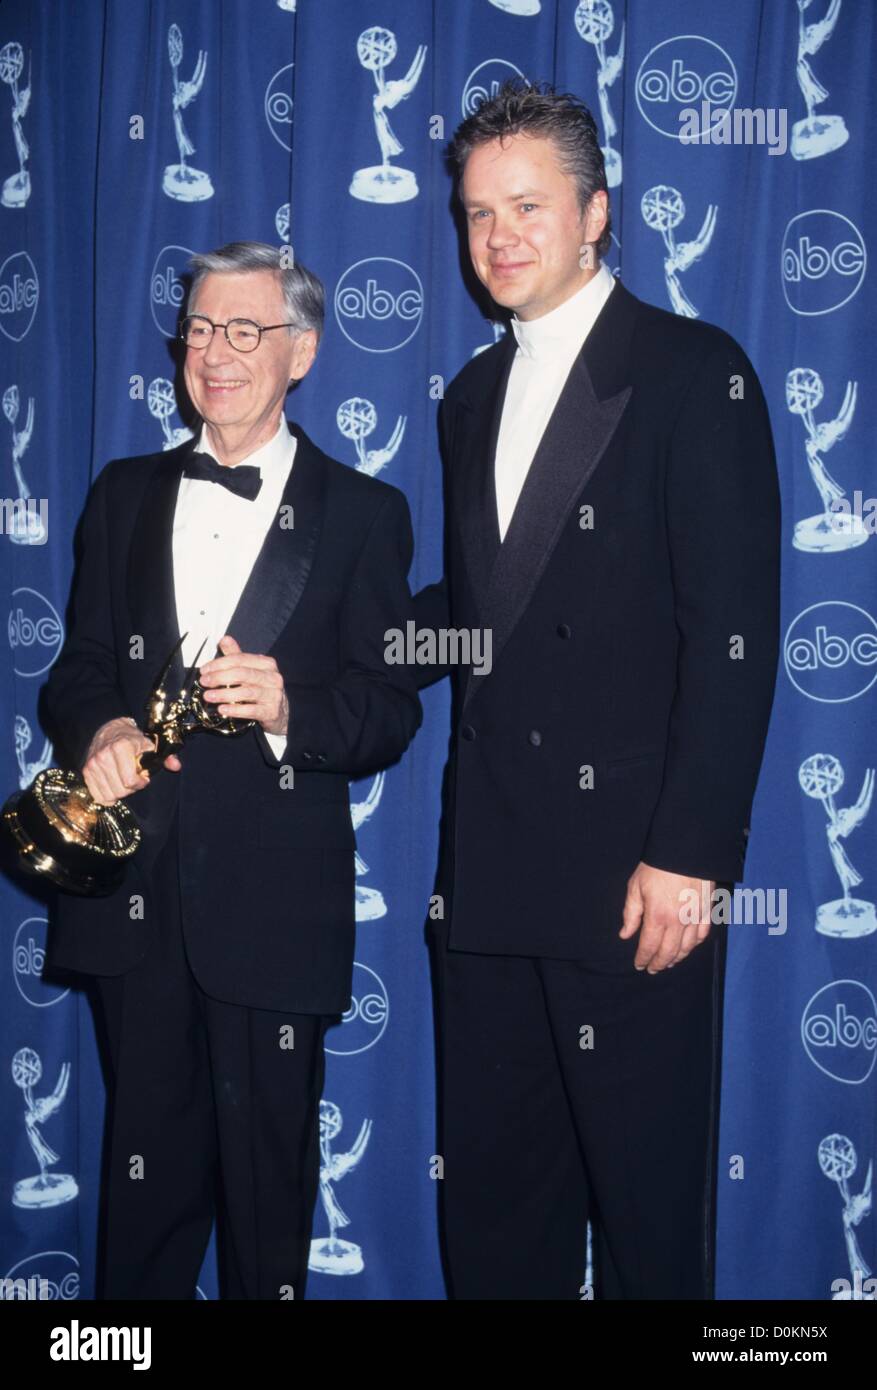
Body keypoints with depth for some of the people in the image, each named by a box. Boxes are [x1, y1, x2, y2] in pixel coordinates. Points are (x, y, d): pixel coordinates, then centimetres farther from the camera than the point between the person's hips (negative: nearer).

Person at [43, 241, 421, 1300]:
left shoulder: (364, 514, 2)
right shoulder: (126, 494, 13)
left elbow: (391, 710, -4)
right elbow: (79, 666, 12)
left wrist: (287, 709, -24)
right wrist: (98, 734, -10)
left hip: (274, 896, -3)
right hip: (135, 888, 3)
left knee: (269, 1171, 8)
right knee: (145, 1160, 14)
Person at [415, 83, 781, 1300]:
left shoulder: (695, 373, -5)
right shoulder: (474, 396, 16)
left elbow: (734, 632, -12)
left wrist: (691, 855, -17)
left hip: (634, 870, -6)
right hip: (489, 871, 6)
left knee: (645, 1188, 6)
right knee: (490, 1179, 15)